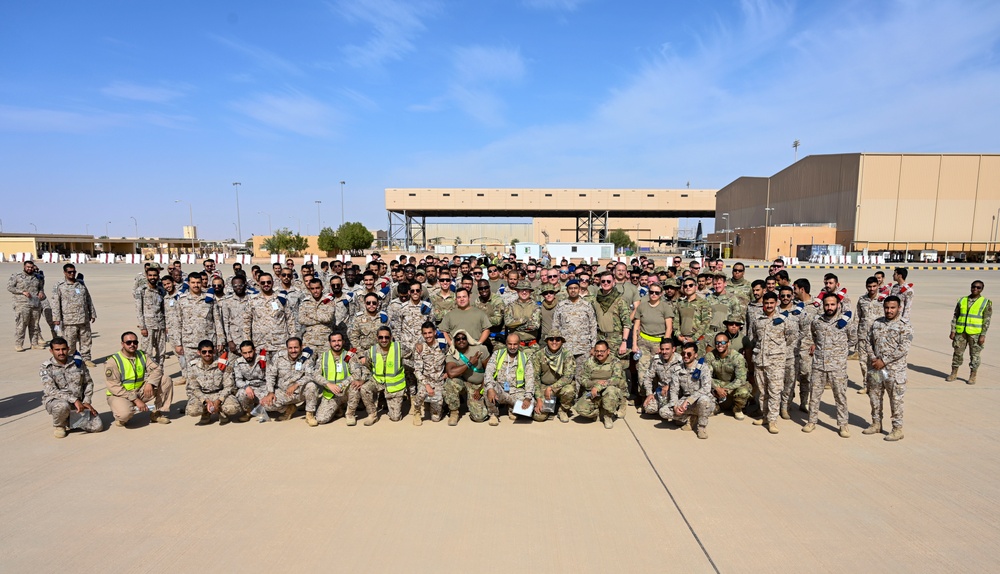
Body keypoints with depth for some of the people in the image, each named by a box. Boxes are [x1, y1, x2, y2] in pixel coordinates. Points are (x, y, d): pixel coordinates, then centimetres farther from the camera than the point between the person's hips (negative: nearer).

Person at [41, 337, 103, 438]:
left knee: (97, 427, -12)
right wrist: (74, 400, -28)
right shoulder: (46, 368, -7)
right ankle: (58, 425, -6)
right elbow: (51, 391, -18)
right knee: (63, 405, -42)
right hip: (55, 401, -3)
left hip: (78, 402, 3)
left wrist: (86, 401, -1)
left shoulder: (78, 362, 3)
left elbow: (88, 383, 12)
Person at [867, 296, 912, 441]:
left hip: (895, 370, -5)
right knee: (874, 396, 14)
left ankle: (898, 429, 14)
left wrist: (884, 361, -18)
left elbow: (903, 349, -17)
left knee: (896, 400, 2)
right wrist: (873, 359, -4)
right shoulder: (877, 323, 8)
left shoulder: (904, 326, -9)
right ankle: (876, 424, 29)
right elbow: (869, 342, 11)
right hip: (876, 368, 6)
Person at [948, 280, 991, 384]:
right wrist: (952, 331, 2)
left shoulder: (986, 302, -2)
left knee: (974, 354, 2)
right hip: (960, 332, 3)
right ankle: (954, 373, 16)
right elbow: (955, 316, 9)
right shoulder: (962, 300, 8)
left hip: (975, 333, -3)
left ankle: (972, 376, 12)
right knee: (957, 353, 6)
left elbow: (987, 320, -5)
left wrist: (983, 335, -11)